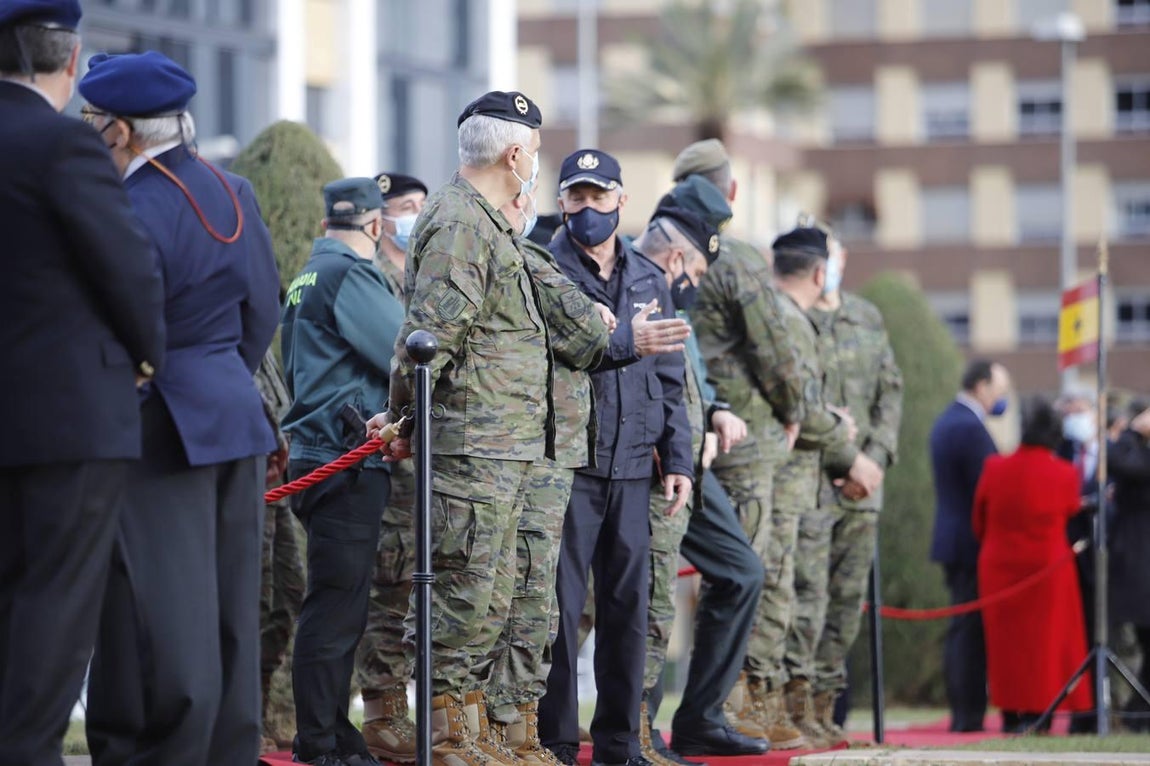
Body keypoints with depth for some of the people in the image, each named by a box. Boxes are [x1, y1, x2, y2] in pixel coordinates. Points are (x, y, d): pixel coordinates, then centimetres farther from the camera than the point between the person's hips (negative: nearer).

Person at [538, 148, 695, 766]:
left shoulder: (649, 280, 17)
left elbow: (670, 380, 18)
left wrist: (678, 459, 10)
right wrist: (625, 342, -21)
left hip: (633, 466, 5)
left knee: (627, 607, 6)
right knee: (560, 606, -5)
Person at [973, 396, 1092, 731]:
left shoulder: (995, 468, -8)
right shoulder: (1064, 474, -13)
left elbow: (978, 522, 3)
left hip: (999, 567, 2)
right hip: (1048, 570, -2)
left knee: (1006, 640, 11)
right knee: (1045, 638, 6)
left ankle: (1010, 713, 11)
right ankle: (1038, 710, 2)